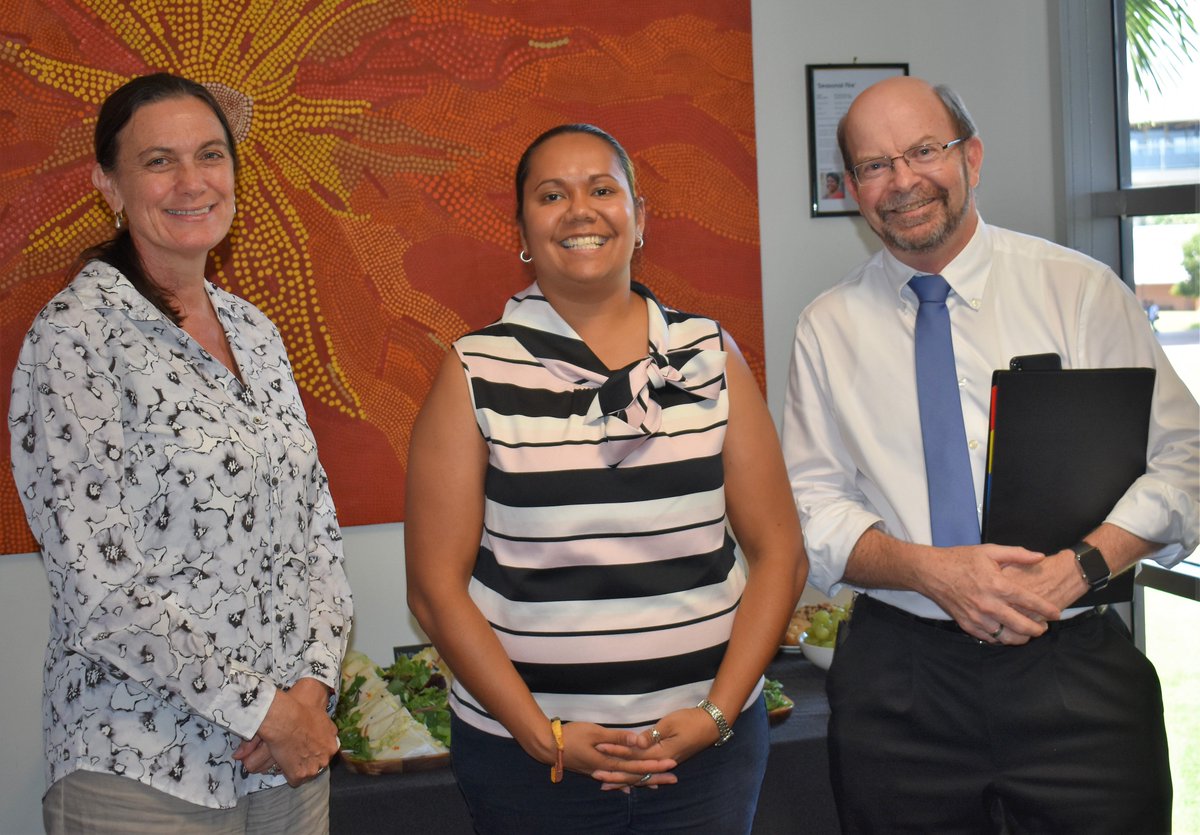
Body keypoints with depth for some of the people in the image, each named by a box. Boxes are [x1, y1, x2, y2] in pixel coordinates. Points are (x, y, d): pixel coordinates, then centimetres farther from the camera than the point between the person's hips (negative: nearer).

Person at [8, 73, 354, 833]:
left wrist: (314, 682, -6)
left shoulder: (255, 331, 7)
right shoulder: (76, 336, -12)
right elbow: (101, 585, -17)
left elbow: (318, 526, 8)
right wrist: (264, 711, -14)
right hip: (147, 770, -5)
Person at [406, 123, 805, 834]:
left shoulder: (710, 357, 2)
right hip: (525, 751, -1)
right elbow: (436, 584, -5)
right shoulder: (476, 374, -3)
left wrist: (718, 713, -8)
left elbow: (778, 552, 2)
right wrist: (542, 736, -10)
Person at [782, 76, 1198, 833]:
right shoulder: (828, 329, 4)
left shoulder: (1082, 291, 0)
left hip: (1073, 674, 0)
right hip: (897, 684, 1)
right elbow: (813, 505, 2)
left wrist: (1082, 565, -17)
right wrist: (930, 569, -15)